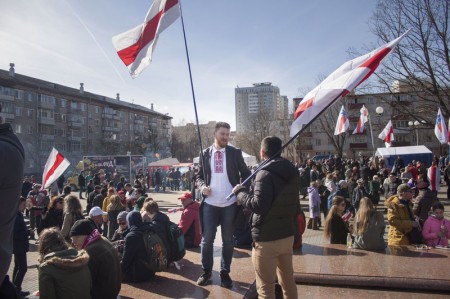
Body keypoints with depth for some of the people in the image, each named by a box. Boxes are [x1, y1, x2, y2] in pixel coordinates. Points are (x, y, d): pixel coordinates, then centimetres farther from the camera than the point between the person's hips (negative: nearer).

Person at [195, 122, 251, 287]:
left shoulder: (235, 153, 1)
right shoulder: (205, 153, 5)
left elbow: (246, 173, 4)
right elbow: (199, 176, 10)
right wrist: (202, 186, -11)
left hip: (230, 204, 0)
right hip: (210, 203, 1)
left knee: (228, 240, 11)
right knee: (207, 239, 6)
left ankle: (225, 273, 26)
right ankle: (206, 271, 25)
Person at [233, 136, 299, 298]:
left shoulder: (265, 173, -18)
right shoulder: (293, 172, 9)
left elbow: (259, 205, -26)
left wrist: (240, 193, -11)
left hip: (267, 237, -8)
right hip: (287, 234, 8)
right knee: (288, 280, 21)